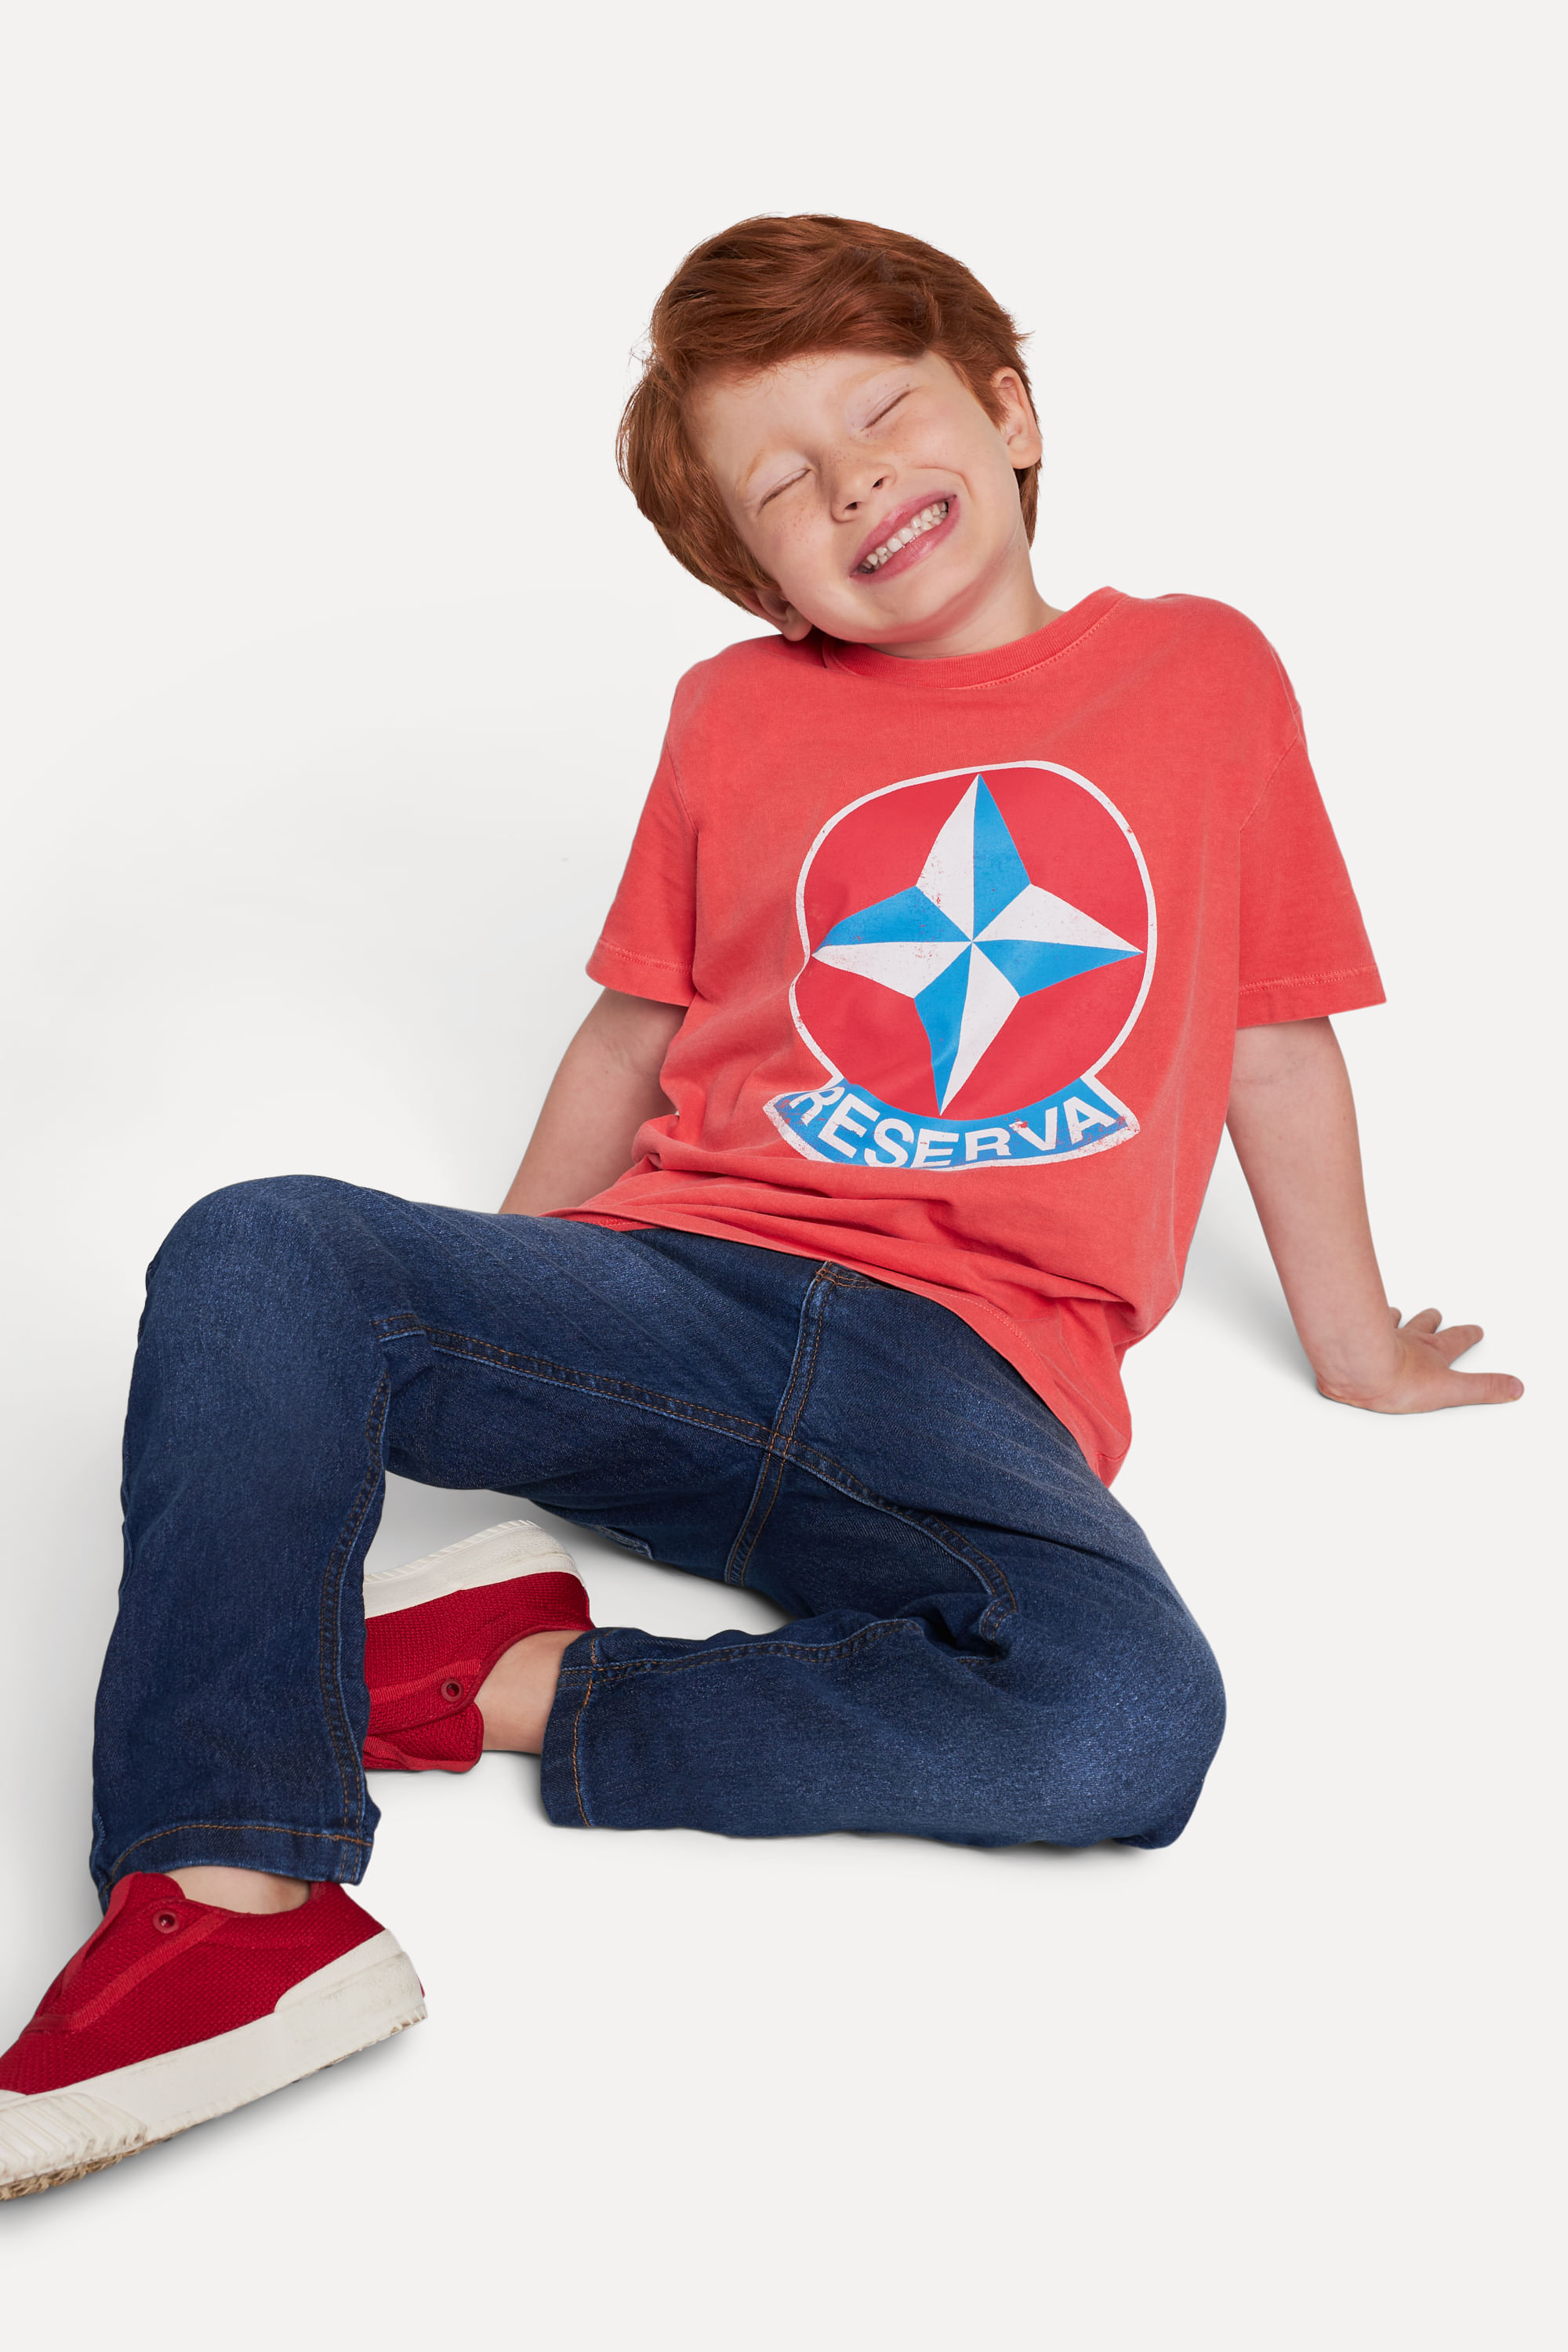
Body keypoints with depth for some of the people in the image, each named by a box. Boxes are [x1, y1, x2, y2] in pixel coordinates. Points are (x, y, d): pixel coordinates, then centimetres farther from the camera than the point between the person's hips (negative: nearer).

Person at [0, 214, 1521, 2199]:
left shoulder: (1205, 673, 12)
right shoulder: (738, 712, 15)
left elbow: (1277, 1041, 18)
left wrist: (1356, 1351, 25)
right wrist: (478, 1333, 21)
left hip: (972, 1385, -1)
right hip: (676, 1290, 2)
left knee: (1132, 1722, -32)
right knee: (256, 1257, -24)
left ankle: (528, 1692, -19)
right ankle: (231, 1889, -27)